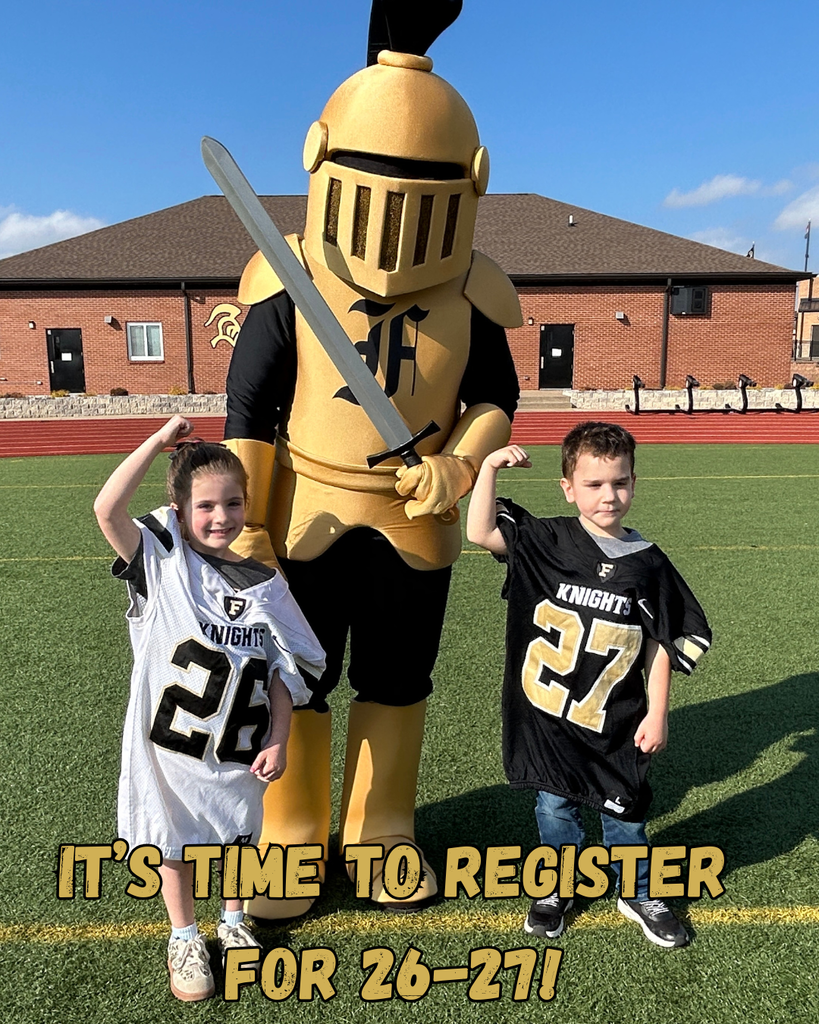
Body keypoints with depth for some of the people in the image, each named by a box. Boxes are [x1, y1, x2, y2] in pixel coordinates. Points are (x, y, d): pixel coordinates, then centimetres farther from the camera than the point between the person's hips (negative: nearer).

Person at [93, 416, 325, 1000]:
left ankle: (233, 923, 48)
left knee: (236, 836, 21)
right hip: (169, 742, -2)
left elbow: (282, 670, -2)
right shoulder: (163, 564, -13)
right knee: (174, 842, 17)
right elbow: (107, 509, -29)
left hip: (238, 749, 2)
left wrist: (279, 739, -6)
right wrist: (160, 440, -27)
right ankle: (184, 937, 43)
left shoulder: (264, 585, -6)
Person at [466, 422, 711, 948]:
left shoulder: (647, 562, -6)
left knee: (624, 809, 16)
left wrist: (657, 715, -1)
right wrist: (489, 467, -22)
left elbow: (660, 645, 0)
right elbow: (480, 532, -17)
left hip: (615, 721, 1)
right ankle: (557, 887, 41)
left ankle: (639, 894, 42)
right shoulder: (544, 541, -7)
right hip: (545, 713, 0)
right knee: (554, 805, 16)